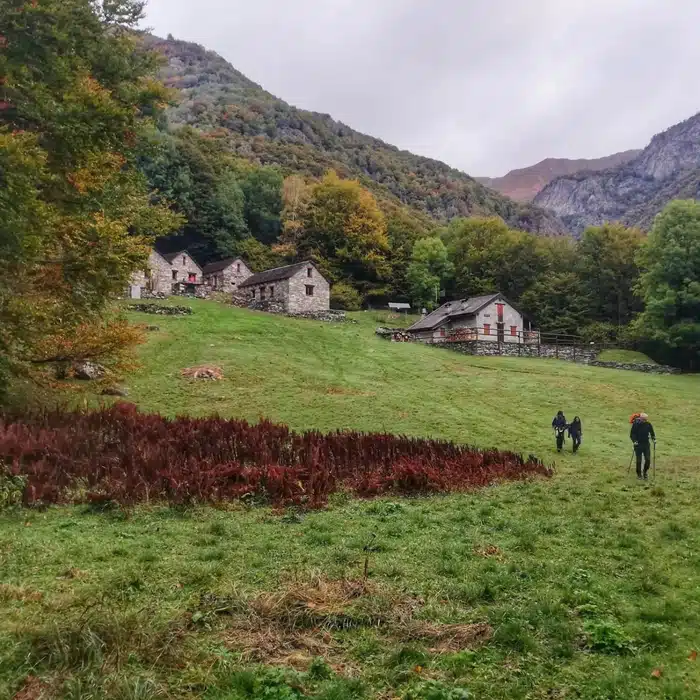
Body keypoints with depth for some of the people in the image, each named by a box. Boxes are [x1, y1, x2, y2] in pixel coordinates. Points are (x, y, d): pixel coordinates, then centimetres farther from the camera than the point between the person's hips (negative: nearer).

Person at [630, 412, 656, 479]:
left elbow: (652, 432, 12)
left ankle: (645, 472, 24)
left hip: (646, 444, 3)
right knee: (639, 460, 2)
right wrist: (634, 441, -22)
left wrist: (654, 439, -3)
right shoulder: (635, 424, -13)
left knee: (648, 459, 0)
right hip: (638, 444, -3)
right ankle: (639, 474, 20)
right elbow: (632, 434, -8)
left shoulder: (648, 424, -2)